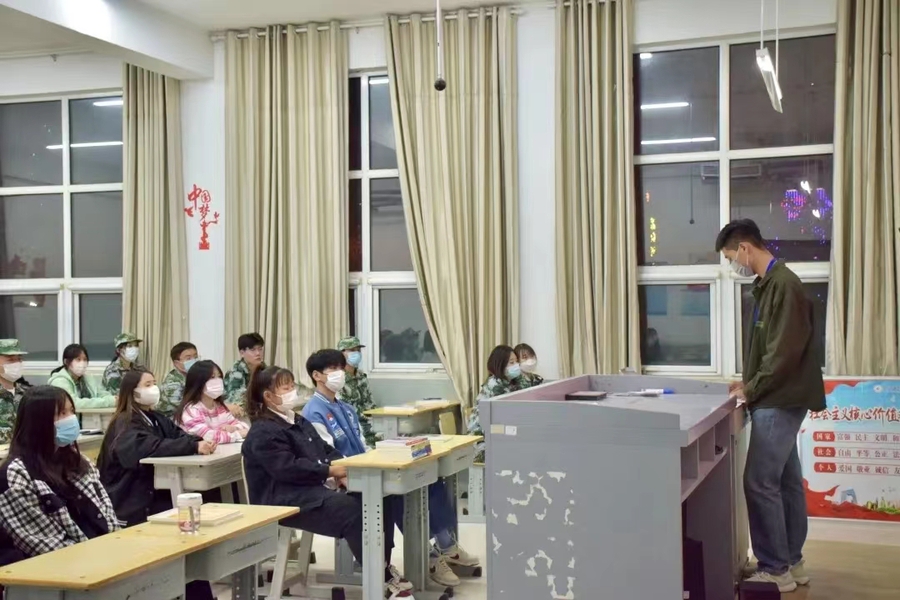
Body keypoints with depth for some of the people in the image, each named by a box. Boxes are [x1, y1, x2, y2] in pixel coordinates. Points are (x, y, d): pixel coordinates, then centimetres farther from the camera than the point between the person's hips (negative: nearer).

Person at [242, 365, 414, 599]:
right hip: (286, 499, -9)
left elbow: (326, 450, 19)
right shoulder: (263, 433, -9)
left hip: (317, 489, 10)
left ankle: (383, 566, -7)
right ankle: (382, 579, -21)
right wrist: (331, 471, -19)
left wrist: (343, 469, -4)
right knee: (353, 510, -30)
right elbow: (289, 469, -20)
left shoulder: (299, 422, 22)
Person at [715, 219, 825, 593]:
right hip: (777, 399, 10)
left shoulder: (783, 284, -16)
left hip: (779, 402, -10)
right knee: (786, 482, 13)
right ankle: (791, 563, 21)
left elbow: (785, 351, -21)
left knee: (759, 483, -7)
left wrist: (752, 389, -13)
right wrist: (750, 382, 9)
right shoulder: (769, 284, 14)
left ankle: (775, 570, 1)